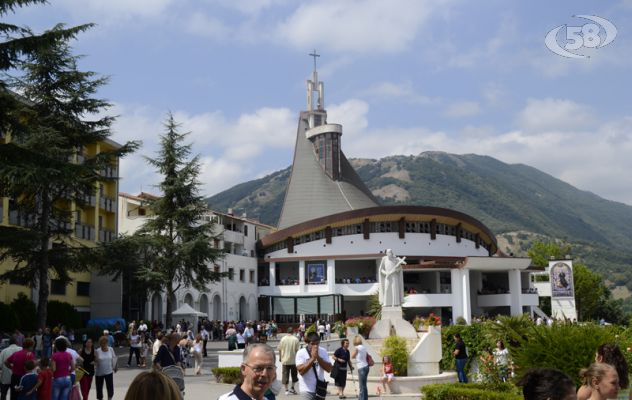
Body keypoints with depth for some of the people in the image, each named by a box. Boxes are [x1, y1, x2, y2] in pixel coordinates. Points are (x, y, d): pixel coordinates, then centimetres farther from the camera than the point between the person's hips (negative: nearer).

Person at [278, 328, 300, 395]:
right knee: (294, 374, 15)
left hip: (285, 360, 1)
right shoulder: (295, 339, -8)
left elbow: (279, 349, 0)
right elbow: (297, 350, -8)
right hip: (293, 360, -1)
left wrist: (280, 357, 14)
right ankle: (292, 387, 11)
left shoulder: (283, 339, -3)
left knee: (285, 374, 7)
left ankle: (286, 390, 8)